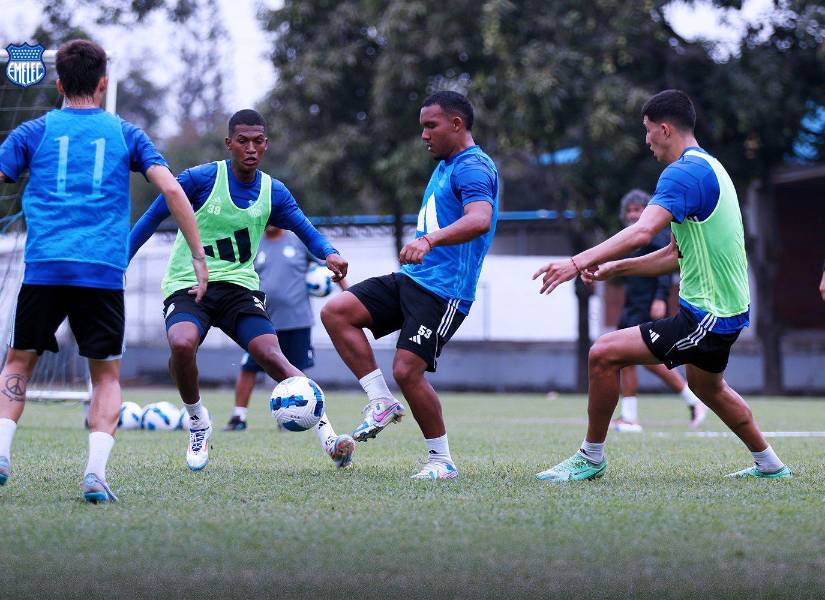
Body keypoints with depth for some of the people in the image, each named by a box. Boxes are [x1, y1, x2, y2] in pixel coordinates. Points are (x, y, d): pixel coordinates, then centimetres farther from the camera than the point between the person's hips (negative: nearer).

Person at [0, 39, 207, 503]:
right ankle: (96, 472, -8)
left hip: (44, 268, 0)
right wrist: (198, 255, 5)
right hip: (103, 272, 0)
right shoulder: (125, 134, 12)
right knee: (107, 375, 11)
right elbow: (171, 188, 2)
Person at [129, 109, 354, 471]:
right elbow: (152, 218, -1)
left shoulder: (273, 193, 5)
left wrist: (329, 254, -12)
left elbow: (306, 230, 11)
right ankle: (197, 424, -6)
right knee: (182, 345, -33)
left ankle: (328, 438, -22)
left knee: (272, 357, -19)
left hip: (239, 287, 3)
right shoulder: (201, 178, -8)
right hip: (186, 287, -3)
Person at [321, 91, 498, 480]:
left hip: (443, 292, -9)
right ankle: (382, 402, -3)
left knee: (407, 370, -16)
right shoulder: (444, 166, 19)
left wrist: (429, 239, -46)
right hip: (410, 279, 9)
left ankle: (442, 461, 1)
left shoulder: (473, 167, -13)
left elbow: (479, 220, -32)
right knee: (336, 311, -6)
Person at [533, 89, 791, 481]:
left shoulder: (685, 172, -18)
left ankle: (591, 457, 0)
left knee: (604, 354, -12)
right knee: (708, 387, 34)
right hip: (728, 309, 11)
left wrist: (578, 262, -37)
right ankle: (770, 464, 47)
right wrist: (616, 268, 11)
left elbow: (642, 231, -33)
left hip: (707, 317, -11)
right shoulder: (708, 167, 15)